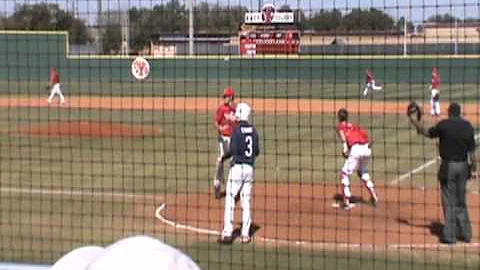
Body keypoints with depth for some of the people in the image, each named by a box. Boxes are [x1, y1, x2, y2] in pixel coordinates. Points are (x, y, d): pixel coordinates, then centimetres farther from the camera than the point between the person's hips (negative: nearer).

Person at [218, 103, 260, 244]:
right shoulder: (253, 130, 7)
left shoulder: (237, 129, -9)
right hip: (250, 168, 5)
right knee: (246, 201, 9)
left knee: (230, 199, -1)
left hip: (237, 167, -5)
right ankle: (245, 234, 8)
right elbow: (257, 151, 7)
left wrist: (224, 157, 1)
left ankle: (227, 233, -6)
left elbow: (233, 149, -16)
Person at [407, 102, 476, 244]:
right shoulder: (468, 126, 1)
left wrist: (413, 120, 12)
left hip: (448, 166, -4)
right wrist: (473, 169, 5)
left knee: (449, 201, 1)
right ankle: (465, 233, 21)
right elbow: (471, 150, -1)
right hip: (463, 166, 4)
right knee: (461, 201, 16)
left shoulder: (444, 124, -10)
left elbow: (426, 133, 2)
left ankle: (450, 235, 2)